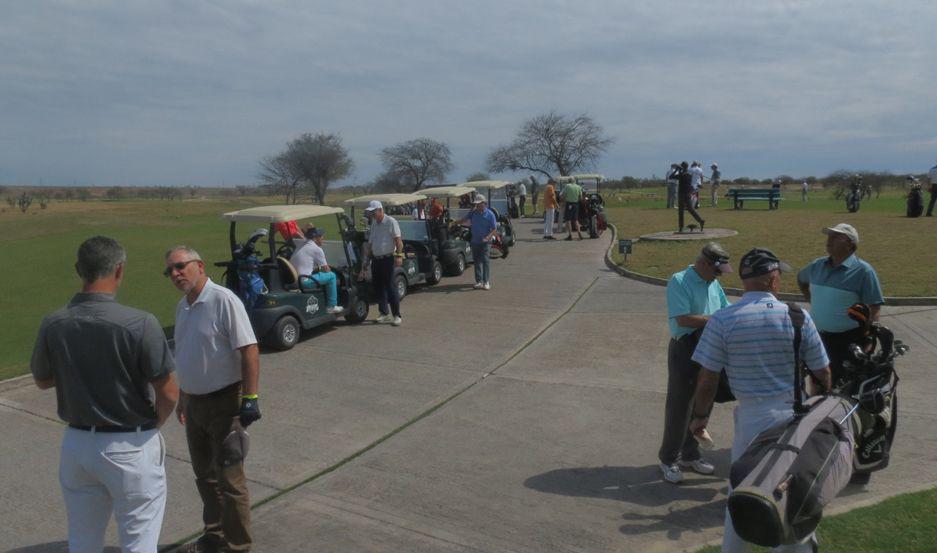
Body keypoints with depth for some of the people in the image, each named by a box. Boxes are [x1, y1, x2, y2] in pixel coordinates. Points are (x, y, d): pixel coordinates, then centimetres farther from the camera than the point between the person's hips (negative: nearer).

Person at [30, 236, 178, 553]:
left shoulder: (53, 325, -8)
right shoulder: (139, 324, -21)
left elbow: (42, 381, 10)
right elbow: (168, 393, -15)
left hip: (77, 444, 5)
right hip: (130, 447, -4)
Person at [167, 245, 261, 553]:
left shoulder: (223, 301, -17)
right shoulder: (182, 306, 9)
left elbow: (249, 350, -20)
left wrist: (250, 397, -24)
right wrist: (182, 398, 22)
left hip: (224, 403, -8)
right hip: (194, 403, 8)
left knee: (229, 478, 0)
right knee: (204, 474, 19)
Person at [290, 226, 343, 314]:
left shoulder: (300, 243, 15)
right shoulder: (317, 249, -5)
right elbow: (326, 270, 0)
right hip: (303, 281, -9)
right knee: (331, 276, 3)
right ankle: (331, 306, 8)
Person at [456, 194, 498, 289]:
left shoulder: (489, 214, -5)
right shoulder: (473, 213, 7)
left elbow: (494, 229, -6)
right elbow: (464, 220, 7)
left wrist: (488, 237, -20)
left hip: (485, 242, -4)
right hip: (475, 241, 4)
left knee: (485, 260, -10)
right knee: (476, 261, 7)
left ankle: (486, 282, -5)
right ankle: (479, 281, 13)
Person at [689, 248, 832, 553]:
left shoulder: (722, 320, -11)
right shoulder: (798, 316, -9)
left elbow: (708, 378, -9)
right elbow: (822, 372, -1)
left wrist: (700, 415, 6)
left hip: (751, 416, 0)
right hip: (795, 414, 1)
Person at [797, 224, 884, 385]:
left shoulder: (863, 271, -12)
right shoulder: (817, 265, 6)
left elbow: (874, 309, -14)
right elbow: (801, 279, 28)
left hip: (848, 341, -6)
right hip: (818, 337, 6)